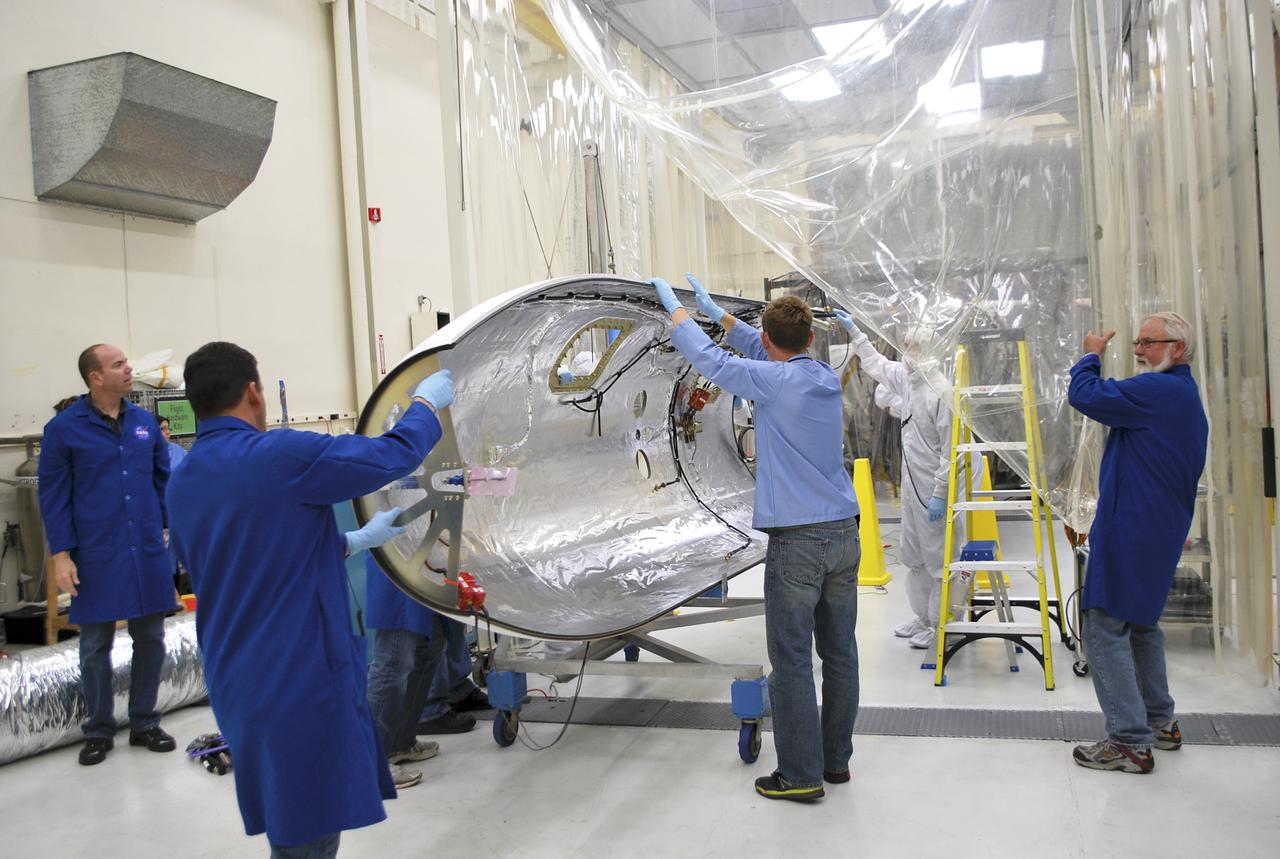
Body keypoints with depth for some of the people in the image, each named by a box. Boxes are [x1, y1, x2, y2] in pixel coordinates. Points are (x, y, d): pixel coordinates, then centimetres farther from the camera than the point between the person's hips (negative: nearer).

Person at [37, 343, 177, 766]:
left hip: (148, 552, 3)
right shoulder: (64, 428, -6)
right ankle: (99, 731, 24)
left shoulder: (145, 422, 4)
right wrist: (60, 554, -8)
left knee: (150, 640, 10)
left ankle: (144, 723, 26)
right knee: (95, 646, 8)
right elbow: (53, 494, -4)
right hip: (96, 556, -3)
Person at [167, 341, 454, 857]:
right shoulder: (279, 455, -19)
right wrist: (426, 402, 4)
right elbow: (394, 457, -15)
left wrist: (353, 542, 24)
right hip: (300, 680, -8)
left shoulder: (182, 484, 7)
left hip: (238, 681, 8)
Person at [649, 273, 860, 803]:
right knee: (840, 654, 13)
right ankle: (836, 760, 25)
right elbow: (769, 356, 24)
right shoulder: (827, 377, 9)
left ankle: (800, 775, 7)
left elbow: (707, 359, -4)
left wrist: (675, 305, 11)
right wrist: (716, 312, 30)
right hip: (844, 537, 8)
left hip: (798, 541, -7)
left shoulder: (773, 381, -12)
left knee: (793, 661, 1)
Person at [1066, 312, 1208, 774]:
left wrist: (1092, 354, -2)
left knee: (1105, 630, -6)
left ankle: (1131, 743, -3)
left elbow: (1084, 395, -20)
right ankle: (1160, 723, 33)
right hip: (1163, 532, 11)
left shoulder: (1159, 390, -17)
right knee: (1141, 624, 22)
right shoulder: (1187, 396, 17)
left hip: (1129, 534, -11)